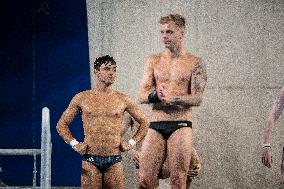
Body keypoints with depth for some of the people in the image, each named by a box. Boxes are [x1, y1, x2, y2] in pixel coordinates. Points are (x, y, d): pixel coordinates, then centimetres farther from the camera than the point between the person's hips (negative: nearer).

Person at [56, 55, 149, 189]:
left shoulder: (122, 100, 6)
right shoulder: (82, 98, 5)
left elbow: (144, 122, 17)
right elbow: (61, 124, 14)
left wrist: (131, 143, 8)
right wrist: (74, 143, 4)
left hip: (114, 161, 1)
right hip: (90, 161, -1)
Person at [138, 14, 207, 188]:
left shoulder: (195, 63, 2)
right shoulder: (154, 61, 12)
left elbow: (197, 99, -8)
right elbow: (142, 96, 6)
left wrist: (172, 98, -24)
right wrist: (155, 95, -17)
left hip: (180, 125, -3)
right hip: (155, 126, 3)